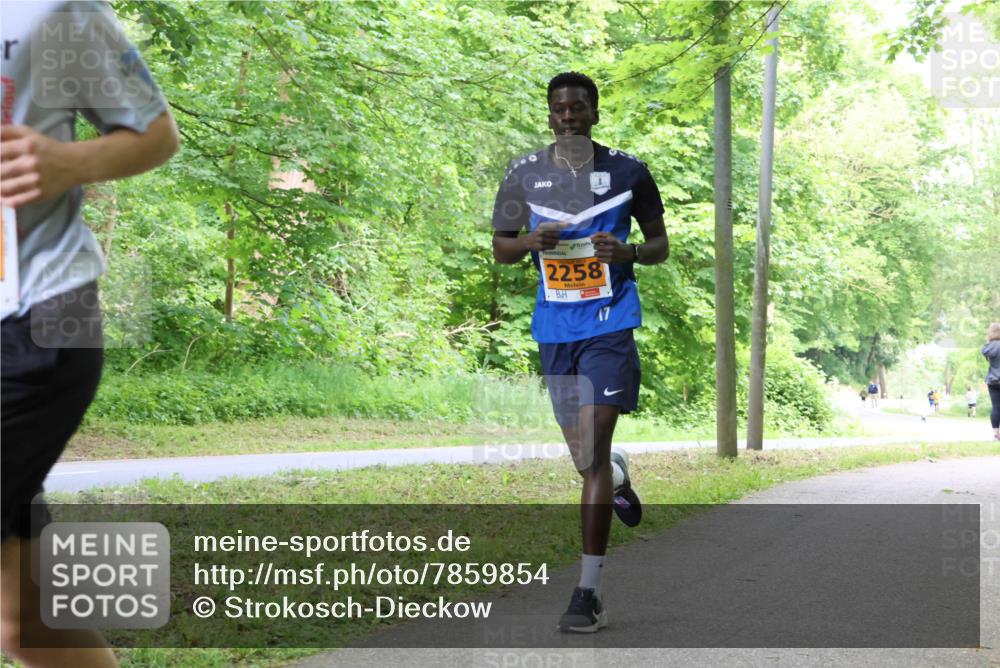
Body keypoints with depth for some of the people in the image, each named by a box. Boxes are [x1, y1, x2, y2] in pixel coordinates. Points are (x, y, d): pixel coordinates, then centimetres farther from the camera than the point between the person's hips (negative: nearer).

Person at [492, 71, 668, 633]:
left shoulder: (628, 171, 0)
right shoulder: (524, 175, 5)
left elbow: (660, 244, 8)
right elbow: (500, 249, 11)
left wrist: (628, 253, -14)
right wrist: (531, 241, -11)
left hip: (610, 322, -3)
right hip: (555, 328, 3)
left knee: (593, 446, -13)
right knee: (583, 451, 11)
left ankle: (590, 591, -9)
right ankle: (618, 476, 51)